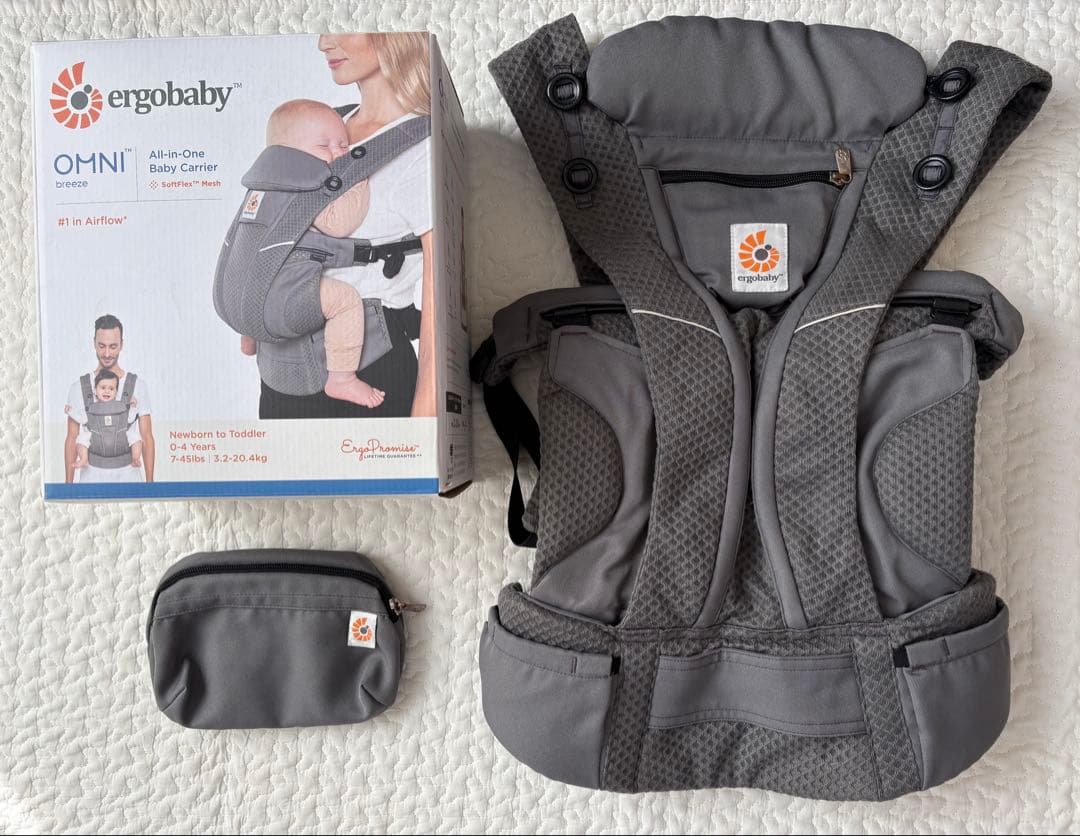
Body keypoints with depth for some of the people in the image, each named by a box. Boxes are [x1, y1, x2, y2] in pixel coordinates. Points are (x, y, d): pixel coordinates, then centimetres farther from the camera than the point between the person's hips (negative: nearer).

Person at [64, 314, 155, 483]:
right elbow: (72, 438, 7)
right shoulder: (79, 387, 4)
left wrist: (150, 482, -1)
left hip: (128, 477, 0)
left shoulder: (138, 385, 3)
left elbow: (147, 437, 3)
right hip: (91, 478, 0)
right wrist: (68, 484, 3)